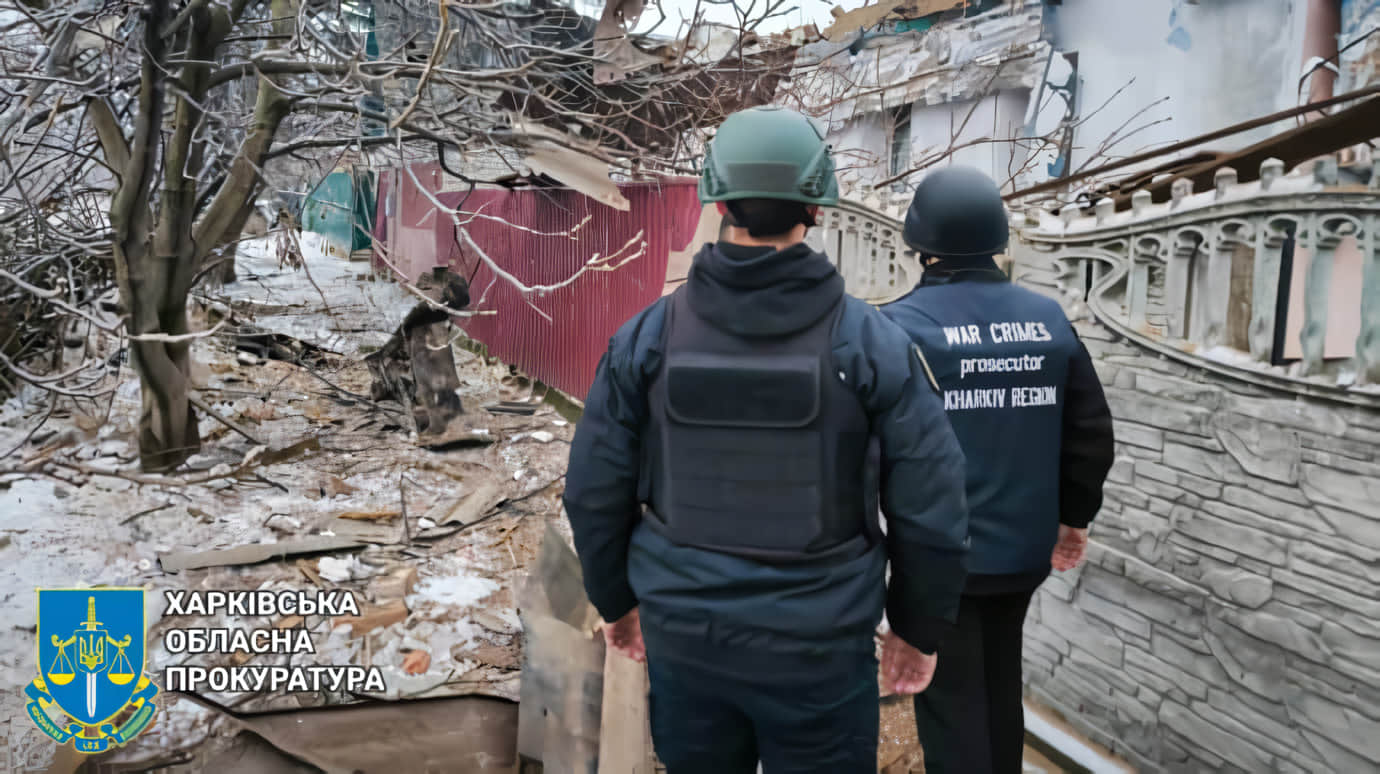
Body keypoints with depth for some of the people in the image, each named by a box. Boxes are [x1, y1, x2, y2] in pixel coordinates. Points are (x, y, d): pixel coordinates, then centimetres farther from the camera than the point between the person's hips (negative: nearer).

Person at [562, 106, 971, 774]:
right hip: (818, 651, -2)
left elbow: (595, 492, -2)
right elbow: (931, 512, -10)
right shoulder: (872, 343, -13)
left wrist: (616, 600, 14)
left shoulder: (646, 337, -8)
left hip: (683, 636, 2)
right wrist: (918, 627, 6)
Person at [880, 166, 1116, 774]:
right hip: (1022, 547, 5)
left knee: (950, 702, 7)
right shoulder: (1049, 319, 3)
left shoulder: (901, 325, -13)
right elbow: (1092, 433, 7)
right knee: (999, 690, 22)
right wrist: (1074, 515, 19)